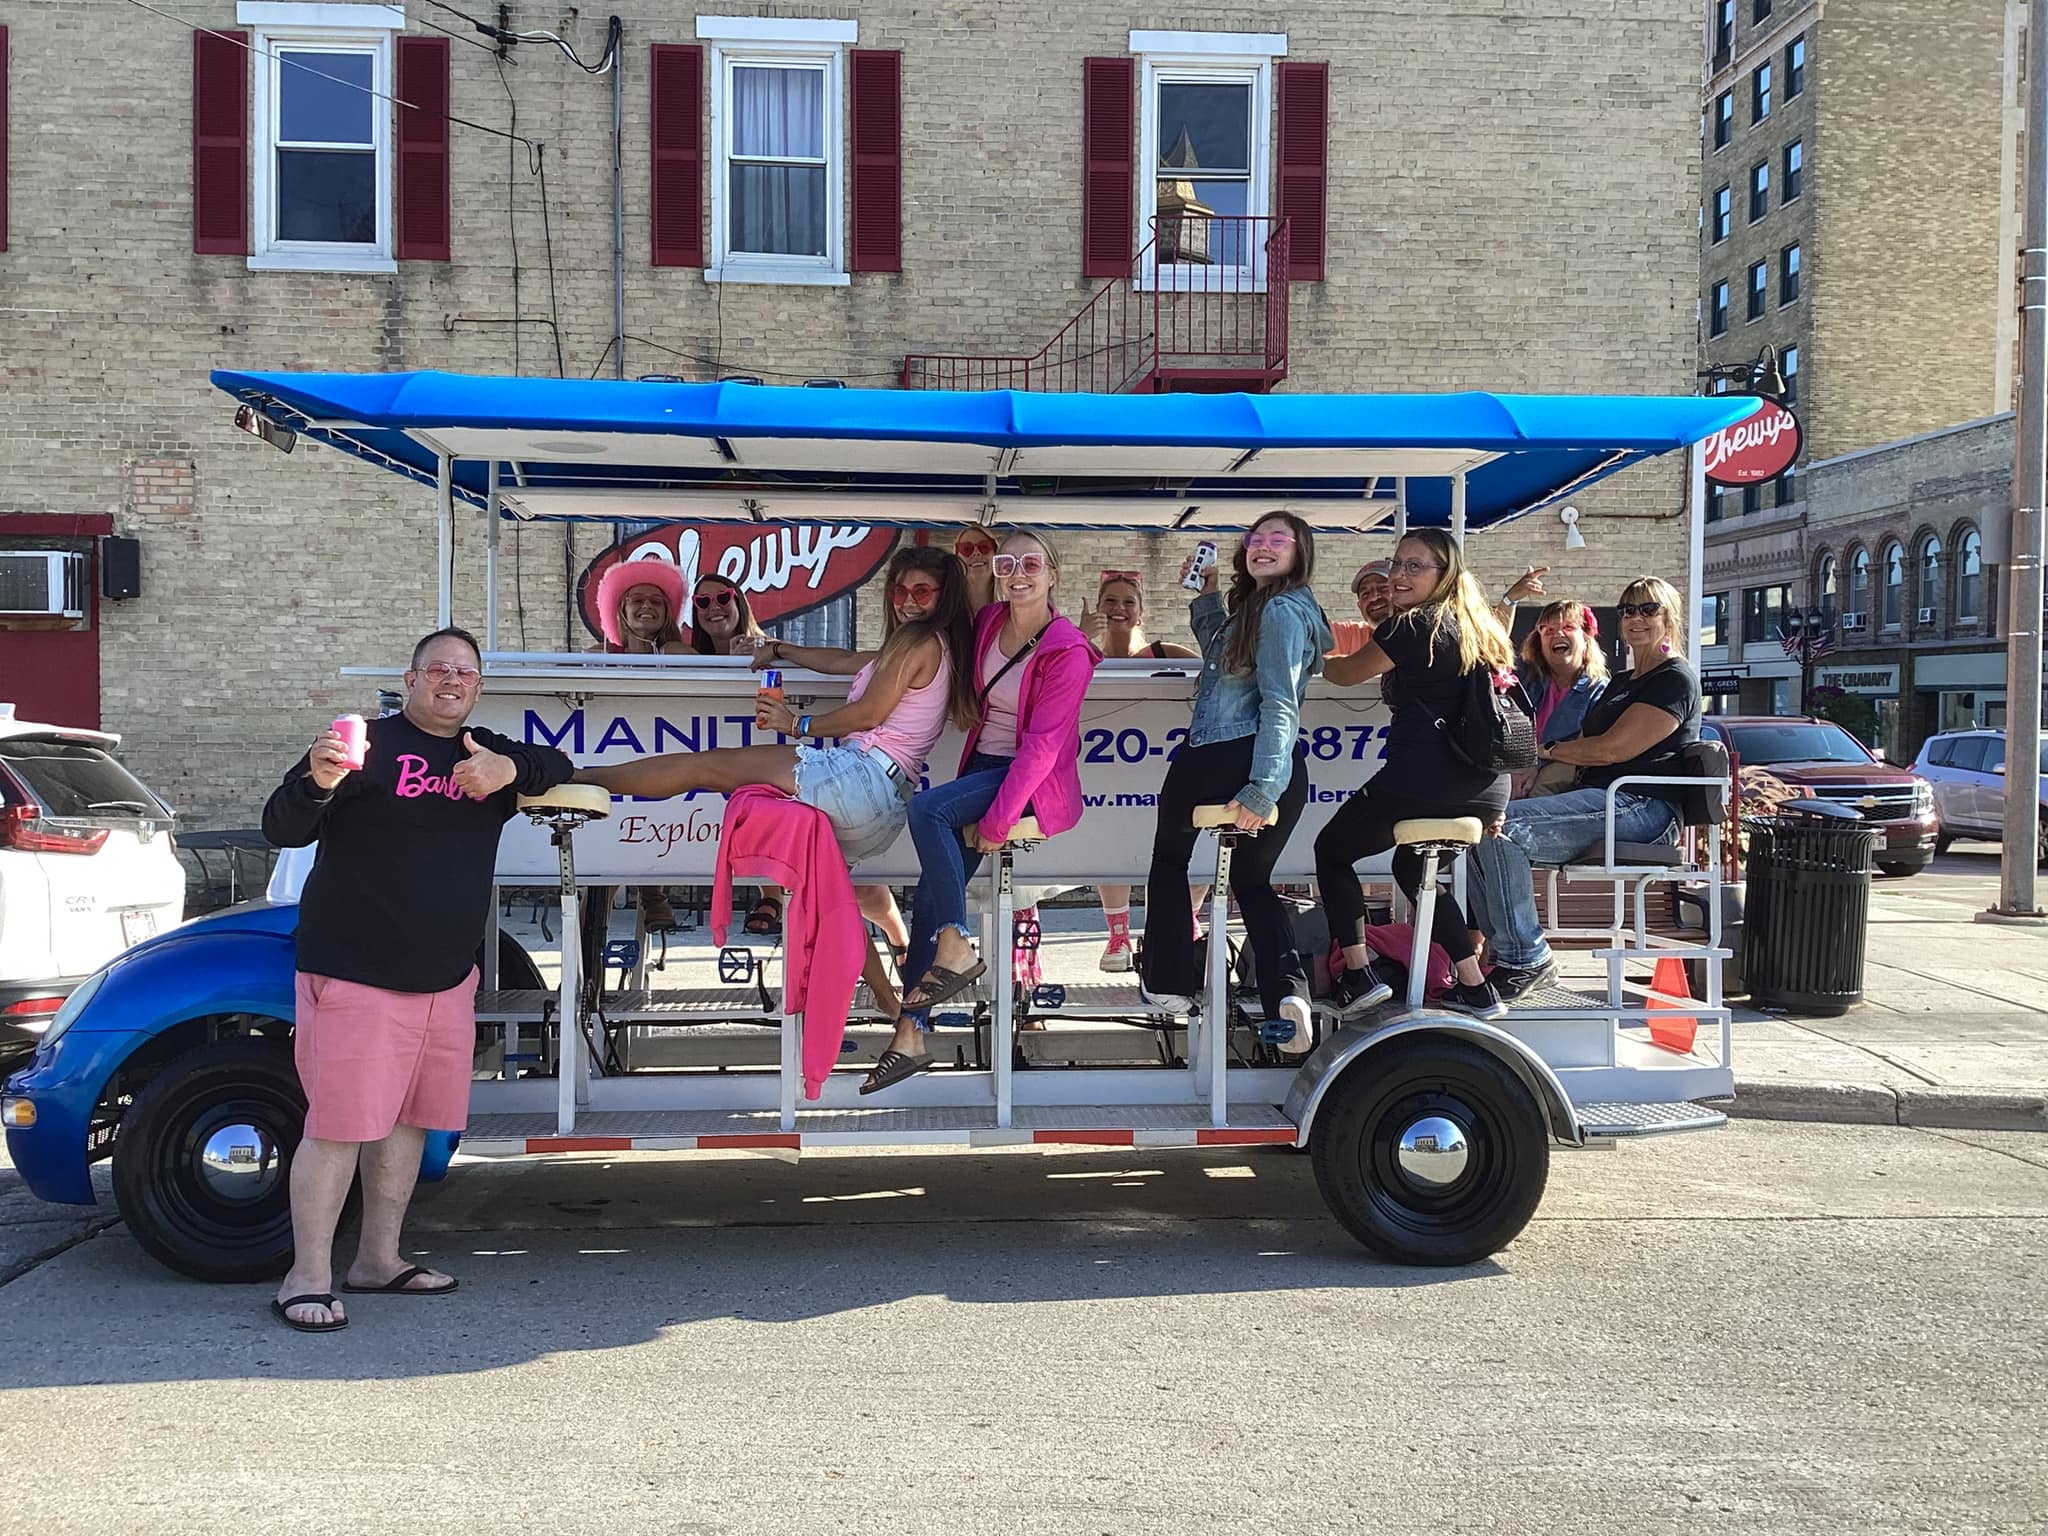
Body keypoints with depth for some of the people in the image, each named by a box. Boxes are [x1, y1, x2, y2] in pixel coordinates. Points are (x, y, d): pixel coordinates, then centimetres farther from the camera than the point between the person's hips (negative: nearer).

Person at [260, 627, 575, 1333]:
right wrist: (319, 782, -34)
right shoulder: (370, 744, -6)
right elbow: (281, 829, -10)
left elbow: (559, 765, 15)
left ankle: (378, 1259, 25)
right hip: (354, 975, -7)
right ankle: (307, 1279, 2)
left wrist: (512, 769, -7)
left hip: (447, 980, 7)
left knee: (410, 1120, 13)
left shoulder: (488, 753, 14)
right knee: (338, 1124, -7)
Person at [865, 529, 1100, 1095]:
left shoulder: (1068, 652, -13)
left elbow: (1043, 744, -18)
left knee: (926, 809, -29)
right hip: (982, 765, 7)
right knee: (931, 890, -8)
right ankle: (911, 1033, -6)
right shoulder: (989, 622, 7)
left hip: (1034, 780, -7)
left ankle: (956, 952, -19)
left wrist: (997, 820, -22)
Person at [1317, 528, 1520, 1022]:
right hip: (1487, 789, 8)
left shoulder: (1412, 627, -6)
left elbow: (1346, 673, 7)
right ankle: (1475, 987, 23)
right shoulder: (1479, 629, 17)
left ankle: (1359, 975, 0)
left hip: (1424, 778, -8)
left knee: (1331, 850, 12)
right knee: (1412, 865, 30)